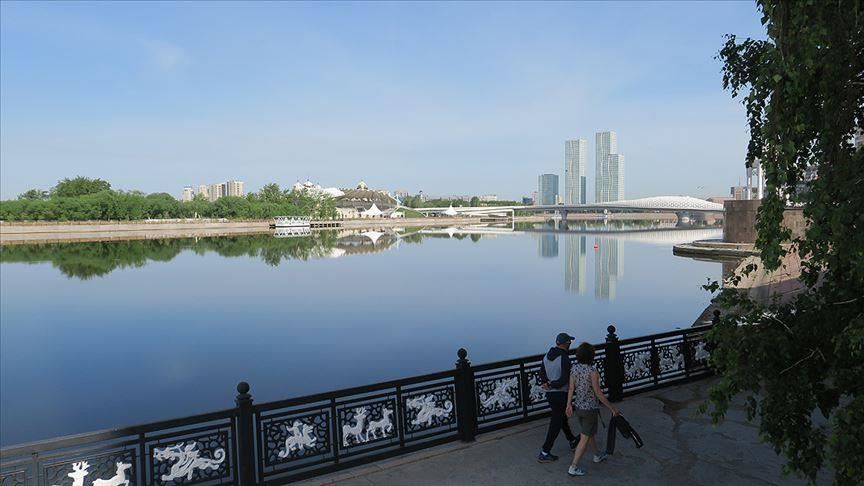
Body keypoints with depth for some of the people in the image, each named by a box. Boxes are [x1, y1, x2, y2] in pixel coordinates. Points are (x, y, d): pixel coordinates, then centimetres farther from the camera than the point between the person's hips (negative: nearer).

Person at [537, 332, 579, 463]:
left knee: (561, 417, 24)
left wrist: (546, 383, -8)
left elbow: (542, 372, 6)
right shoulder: (564, 359, -21)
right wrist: (552, 385, -12)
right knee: (556, 423, 0)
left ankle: (572, 441, 45)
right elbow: (565, 379, -24)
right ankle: (544, 453, 3)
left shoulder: (547, 355, 3)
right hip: (560, 394, -8)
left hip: (549, 393, 8)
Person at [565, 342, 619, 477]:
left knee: (590, 432, 27)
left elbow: (571, 388, -1)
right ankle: (573, 467, 6)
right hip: (590, 409, -7)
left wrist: (569, 405, 8)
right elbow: (599, 394, -21)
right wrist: (612, 408, -9)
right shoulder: (593, 372, -25)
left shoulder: (575, 368, -6)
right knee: (584, 438, 3)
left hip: (578, 407, 7)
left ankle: (598, 455, 48)